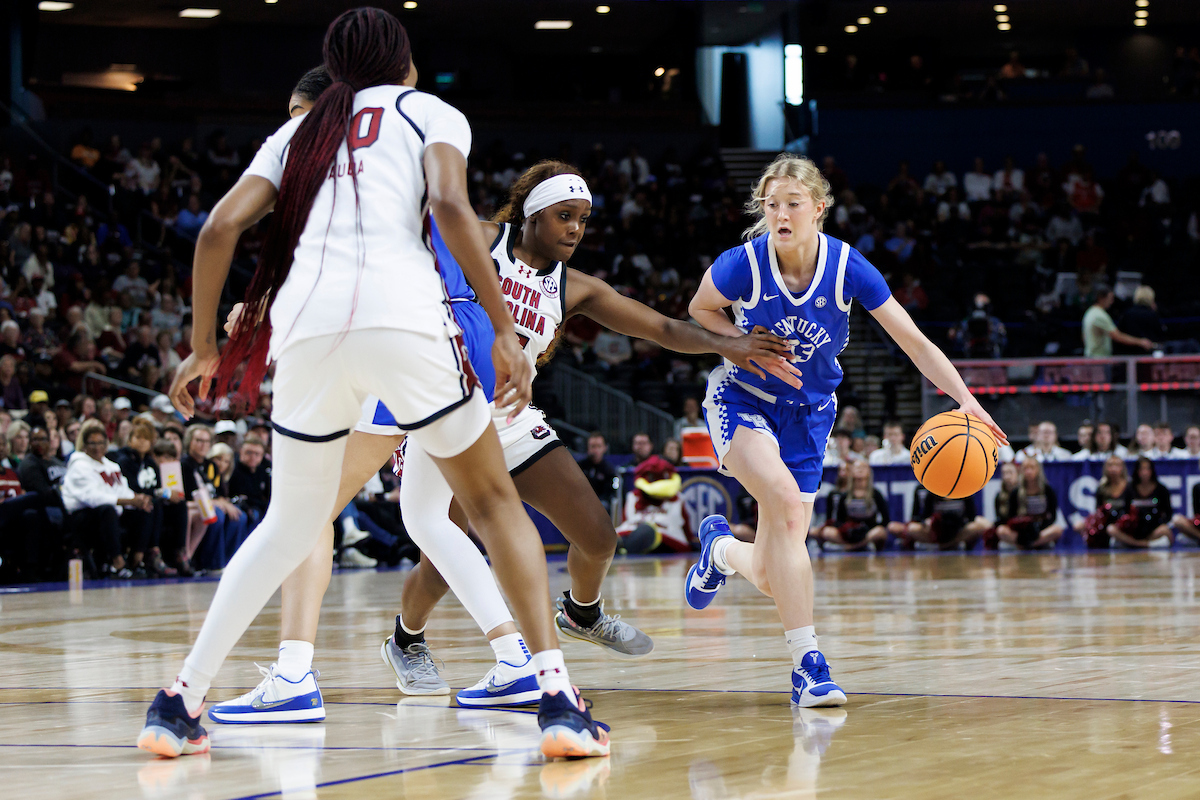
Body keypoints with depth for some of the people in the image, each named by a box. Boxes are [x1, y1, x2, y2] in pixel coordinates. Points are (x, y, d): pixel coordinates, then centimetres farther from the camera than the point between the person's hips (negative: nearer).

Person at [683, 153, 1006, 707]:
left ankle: (721, 548, 39)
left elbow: (914, 341, -14)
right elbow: (701, 311, 3)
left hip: (807, 414, 3)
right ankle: (806, 663, -28)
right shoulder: (742, 265, -19)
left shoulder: (847, 268, -17)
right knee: (787, 502, -33)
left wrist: (966, 401, -26)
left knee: (769, 578, -1)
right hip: (741, 399, -2)